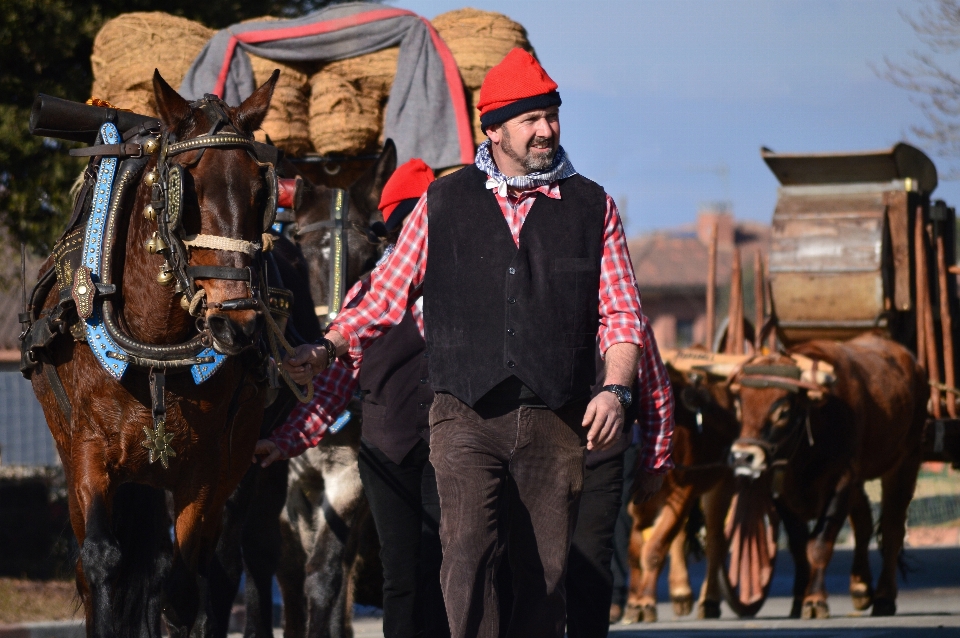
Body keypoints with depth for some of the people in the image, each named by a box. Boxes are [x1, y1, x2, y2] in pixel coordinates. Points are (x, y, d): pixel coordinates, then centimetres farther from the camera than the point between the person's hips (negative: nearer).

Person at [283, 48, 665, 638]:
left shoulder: (593, 208, 10)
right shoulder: (442, 204, 9)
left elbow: (621, 315, 9)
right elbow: (387, 296, 15)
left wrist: (616, 389, -7)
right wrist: (327, 349, 4)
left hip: (555, 421, 1)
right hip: (467, 415, -1)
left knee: (545, 572, 3)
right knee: (467, 555, -19)